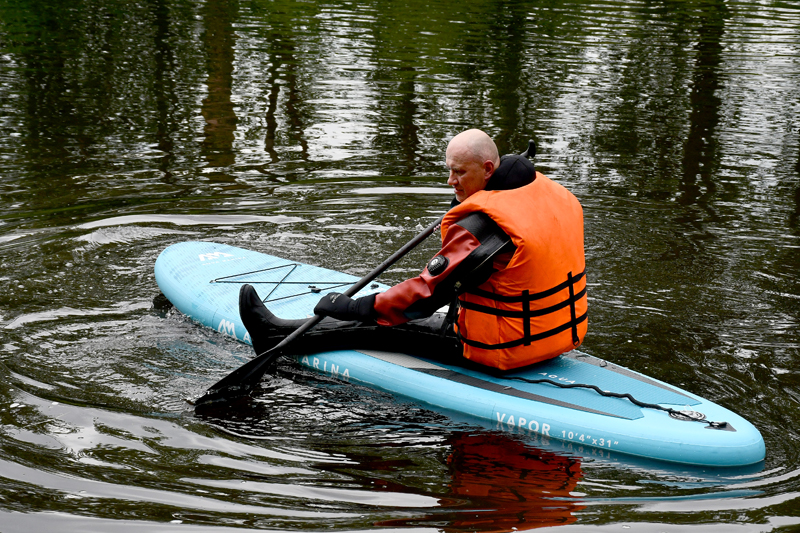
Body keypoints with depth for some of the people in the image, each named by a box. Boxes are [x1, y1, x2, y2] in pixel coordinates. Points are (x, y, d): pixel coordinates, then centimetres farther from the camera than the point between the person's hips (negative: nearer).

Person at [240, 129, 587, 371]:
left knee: (391, 324, 4)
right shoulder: (555, 194, 3)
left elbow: (425, 295, -22)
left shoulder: (481, 224, -23)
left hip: (504, 349, -9)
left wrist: (350, 307, -15)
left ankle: (281, 336, 17)